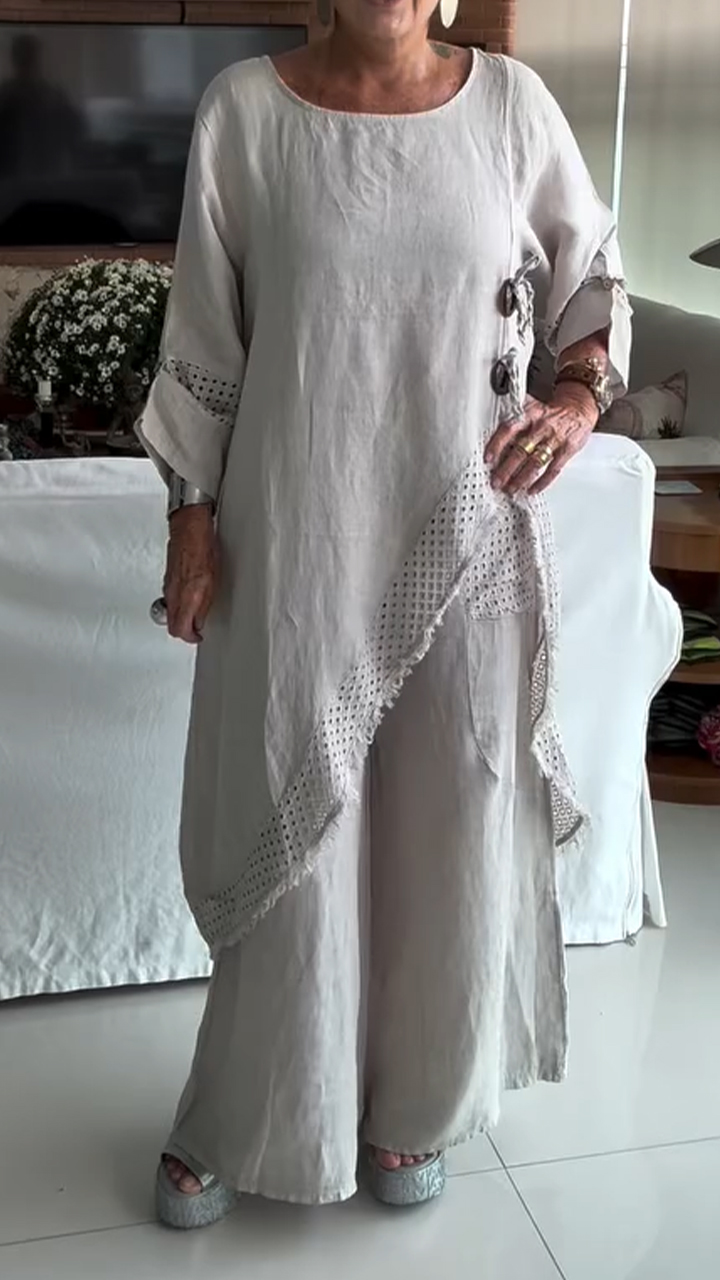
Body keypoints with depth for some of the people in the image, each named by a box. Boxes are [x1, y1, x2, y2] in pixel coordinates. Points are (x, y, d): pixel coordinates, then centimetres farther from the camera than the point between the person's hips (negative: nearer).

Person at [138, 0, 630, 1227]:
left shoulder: (512, 102, 1)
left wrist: (582, 398, -7)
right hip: (299, 527, -1)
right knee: (288, 816, 7)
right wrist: (192, 512, -1)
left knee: (452, 818, 10)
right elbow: (203, 335, 1)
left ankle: (413, 1106, 33)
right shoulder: (245, 108, -2)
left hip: (466, 530, 2)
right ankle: (239, 1116, 28)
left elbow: (595, 273, 12)